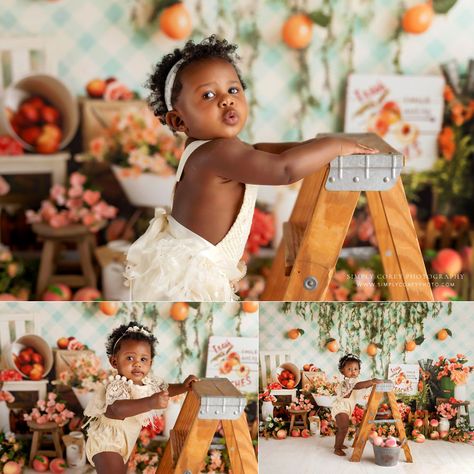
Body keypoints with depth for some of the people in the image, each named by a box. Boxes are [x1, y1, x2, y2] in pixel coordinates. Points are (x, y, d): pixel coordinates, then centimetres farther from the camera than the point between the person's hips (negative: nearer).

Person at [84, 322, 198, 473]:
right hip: (106, 443, -9)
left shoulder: (148, 381, -4)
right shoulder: (116, 386, -33)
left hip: (124, 442, 9)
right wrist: (150, 403, -65)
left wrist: (183, 387, -3)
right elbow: (116, 410, -54)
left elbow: (164, 389, 17)